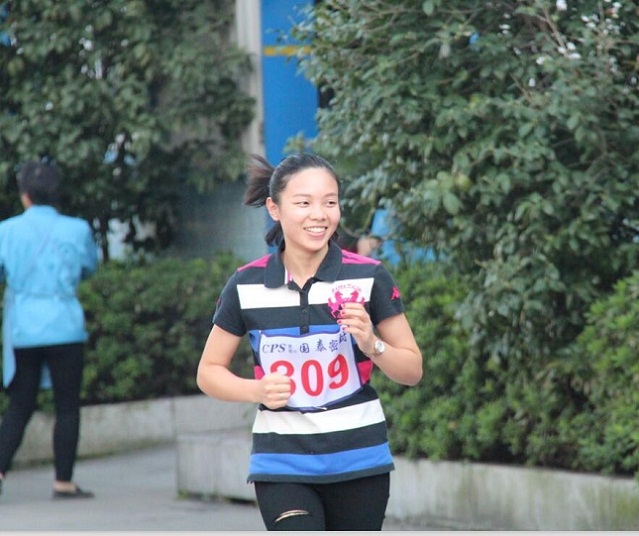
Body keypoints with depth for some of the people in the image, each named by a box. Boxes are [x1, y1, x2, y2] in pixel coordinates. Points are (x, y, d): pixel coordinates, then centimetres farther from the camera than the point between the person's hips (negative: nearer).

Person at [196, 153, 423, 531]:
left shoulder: (370, 277, -3)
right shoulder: (246, 286, -2)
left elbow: (412, 370, 3)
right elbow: (209, 371, 8)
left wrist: (372, 344, -17)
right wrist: (257, 390, -11)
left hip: (359, 460, 1)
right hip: (282, 464, -1)